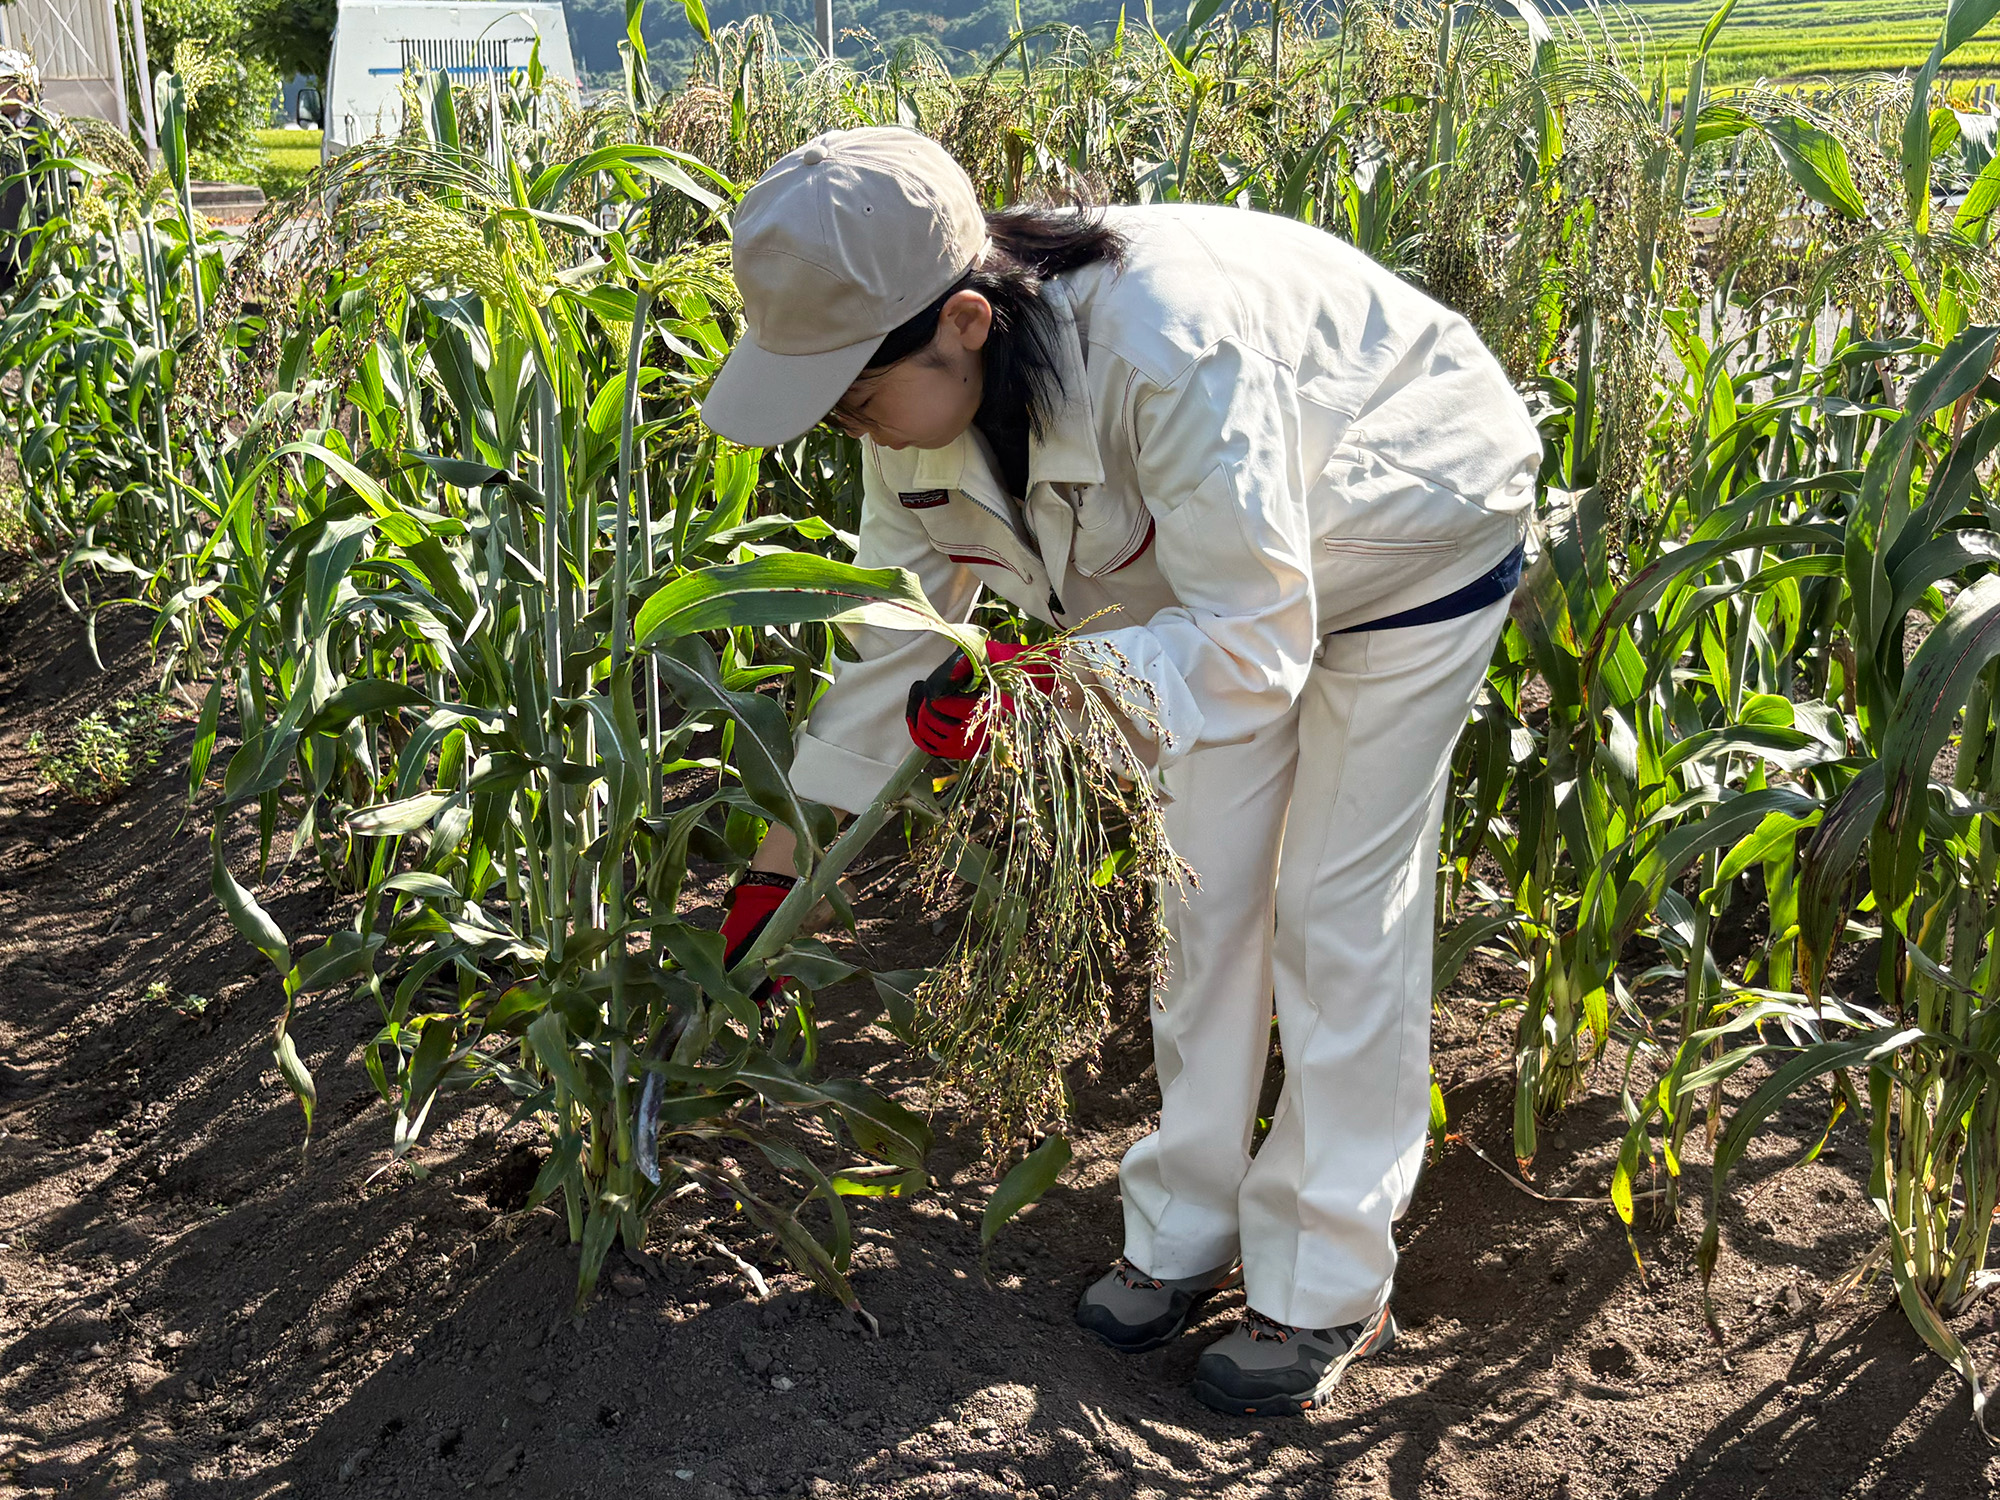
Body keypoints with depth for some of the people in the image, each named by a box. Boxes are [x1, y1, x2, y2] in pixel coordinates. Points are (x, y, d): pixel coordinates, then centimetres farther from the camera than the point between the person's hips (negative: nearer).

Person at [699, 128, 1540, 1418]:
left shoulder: (1169, 355, -44)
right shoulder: (928, 397, -18)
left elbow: (1250, 645, -38)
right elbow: (889, 643, -7)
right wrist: (780, 863, -3)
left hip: (1406, 545, -7)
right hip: (1225, 569, 7)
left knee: (1341, 905, -5)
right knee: (1204, 884, 8)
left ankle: (1332, 1287, 10)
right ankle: (1189, 1228, 24)